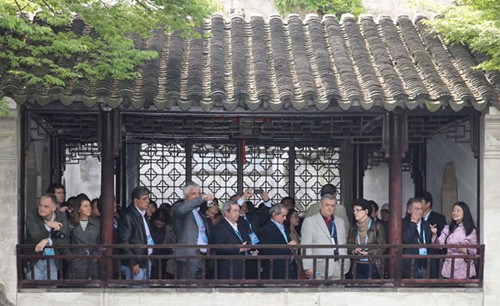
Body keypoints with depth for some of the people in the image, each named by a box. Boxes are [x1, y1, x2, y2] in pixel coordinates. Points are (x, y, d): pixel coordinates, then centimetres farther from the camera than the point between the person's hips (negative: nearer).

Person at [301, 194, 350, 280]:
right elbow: (306, 246, -3)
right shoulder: (309, 221, 3)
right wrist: (308, 267, -12)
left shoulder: (340, 221, 20)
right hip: (319, 269, -5)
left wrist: (346, 264, 12)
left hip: (338, 269, 5)